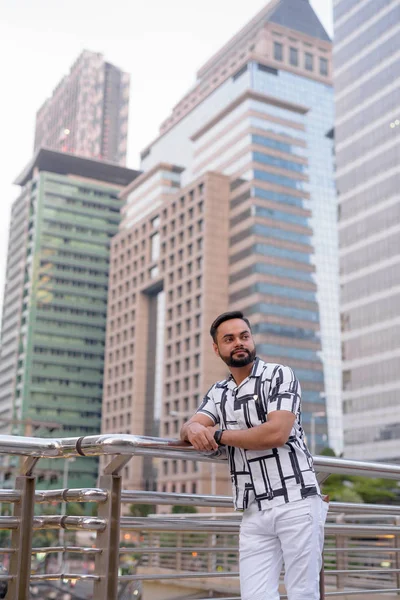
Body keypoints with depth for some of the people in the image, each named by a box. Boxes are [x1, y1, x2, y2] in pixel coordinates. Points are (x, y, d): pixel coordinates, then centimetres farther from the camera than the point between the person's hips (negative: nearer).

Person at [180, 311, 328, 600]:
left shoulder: (280, 375, 0)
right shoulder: (217, 393, 17)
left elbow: (276, 433, -14)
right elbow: (190, 428, 3)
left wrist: (218, 435, -8)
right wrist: (193, 429, -23)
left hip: (296, 502, -4)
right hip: (254, 512, 5)